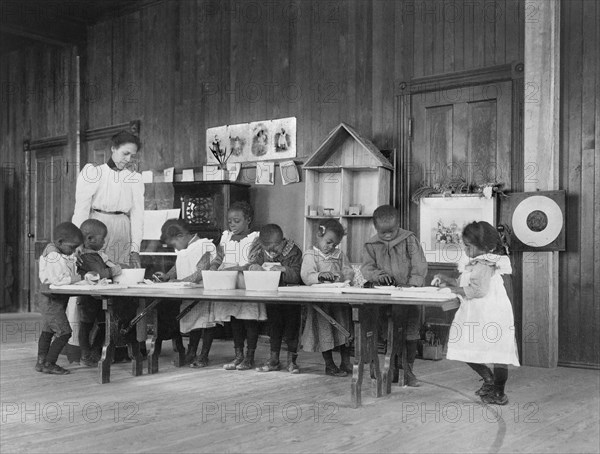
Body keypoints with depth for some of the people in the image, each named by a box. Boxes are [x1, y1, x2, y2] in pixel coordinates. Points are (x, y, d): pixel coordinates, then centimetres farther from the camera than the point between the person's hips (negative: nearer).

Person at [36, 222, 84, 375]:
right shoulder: (53, 257, -22)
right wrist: (78, 278, -21)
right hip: (52, 300, -11)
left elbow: (68, 275, 12)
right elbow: (58, 279, -29)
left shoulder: (64, 255, 9)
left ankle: (41, 362, 28)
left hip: (52, 300, 11)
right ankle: (49, 364, -2)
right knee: (64, 333, -10)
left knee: (47, 331, 17)